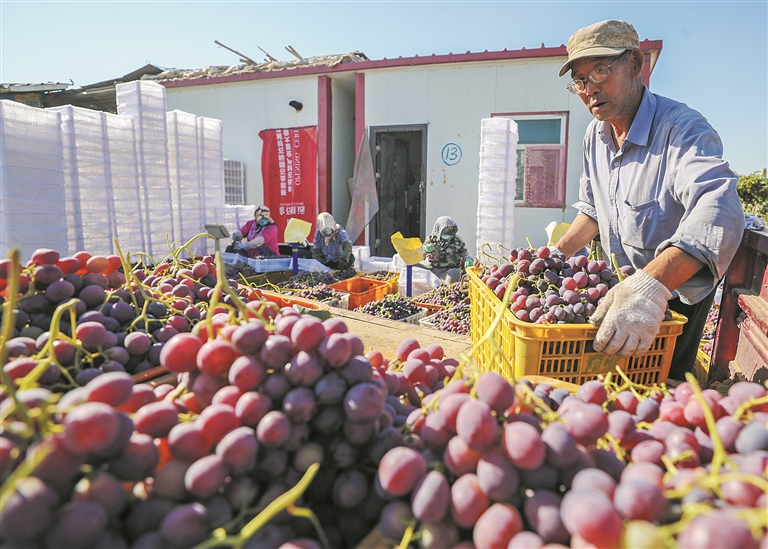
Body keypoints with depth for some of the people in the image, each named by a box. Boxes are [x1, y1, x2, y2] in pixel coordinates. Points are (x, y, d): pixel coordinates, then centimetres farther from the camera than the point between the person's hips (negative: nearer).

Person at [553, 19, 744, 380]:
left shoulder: (682, 128, -27)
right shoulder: (596, 134, -2)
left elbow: (718, 210, -46)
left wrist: (652, 284, -62)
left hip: (675, 294, -6)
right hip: (621, 287, 7)